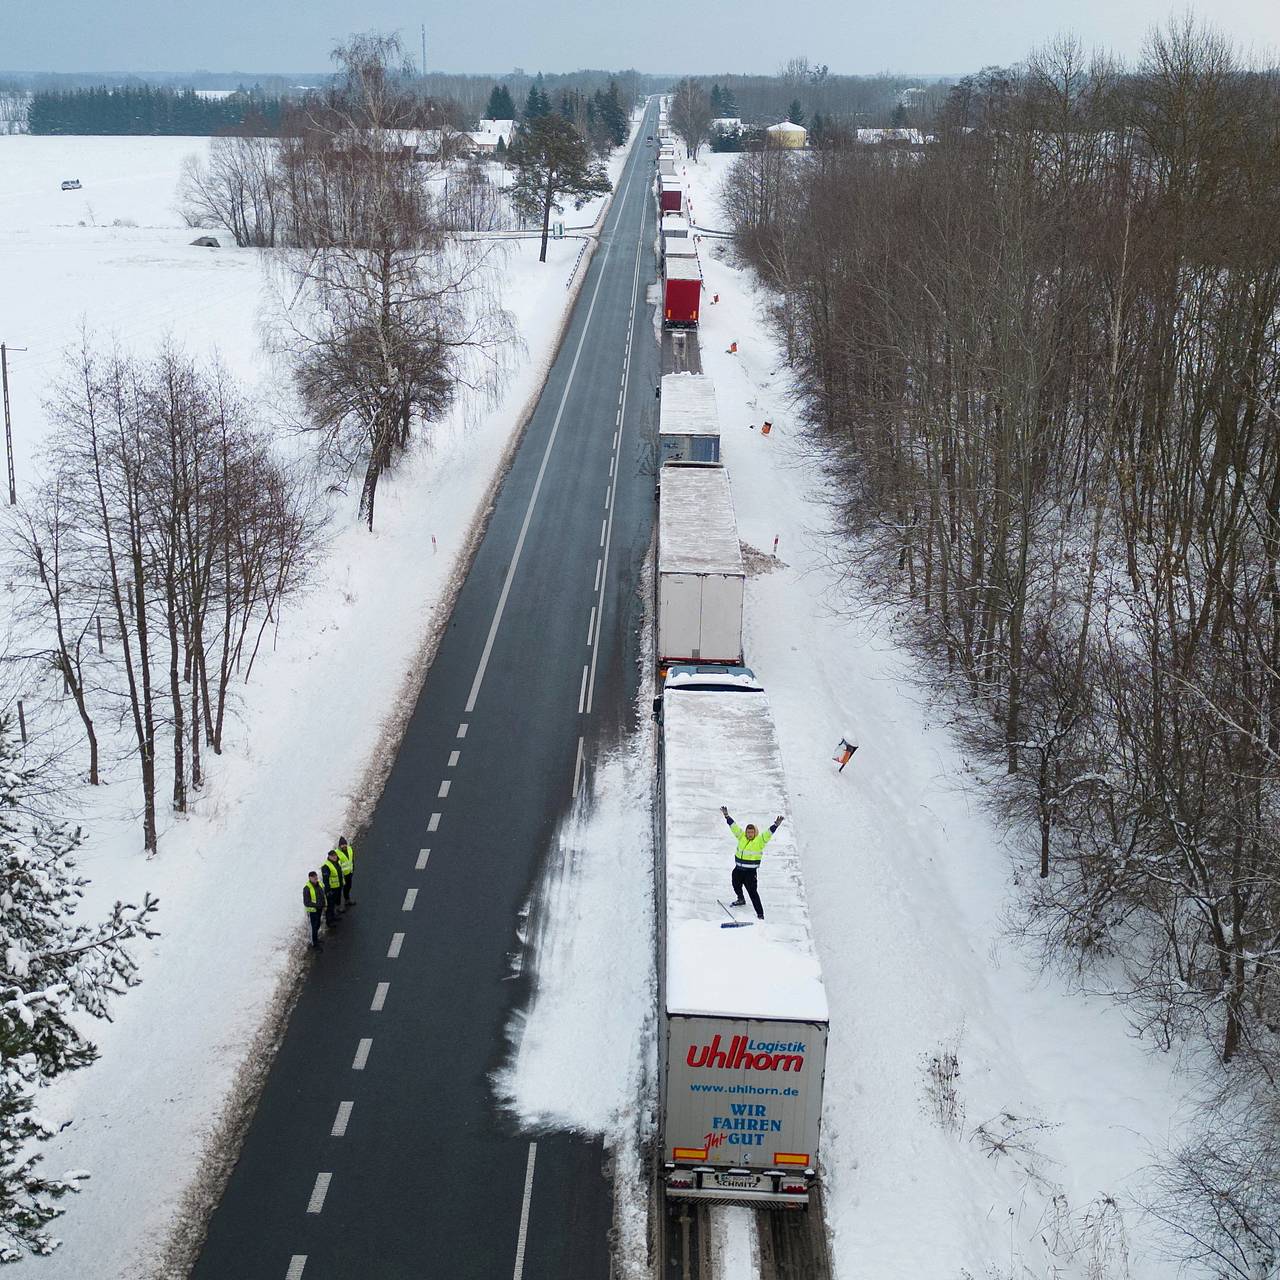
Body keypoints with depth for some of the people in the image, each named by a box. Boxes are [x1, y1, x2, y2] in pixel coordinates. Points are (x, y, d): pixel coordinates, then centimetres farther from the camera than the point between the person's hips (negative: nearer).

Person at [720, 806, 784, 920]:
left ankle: (760, 914, -7)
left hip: (750, 871, -6)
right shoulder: (741, 837, 3)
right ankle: (741, 900, 57)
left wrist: (775, 825, -36)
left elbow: (768, 834, -22)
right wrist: (727, 816, -1)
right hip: (738, 869, 6)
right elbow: (734, 827, 4)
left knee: (752, 892, -11)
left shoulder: (759, 840, -9)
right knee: (736, 886, 27)